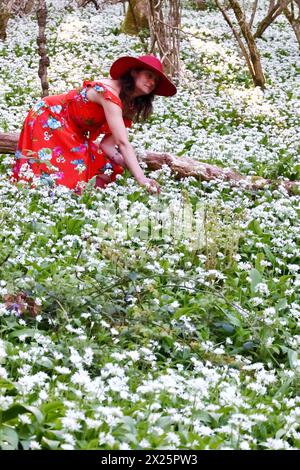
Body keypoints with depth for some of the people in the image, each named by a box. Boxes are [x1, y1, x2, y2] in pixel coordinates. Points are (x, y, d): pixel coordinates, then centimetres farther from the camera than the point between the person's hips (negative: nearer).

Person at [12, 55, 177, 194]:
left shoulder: (130, 105, 0)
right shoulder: (109, 93, -29)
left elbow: (107, 144, -5)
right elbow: (122, 142, -37)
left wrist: (124, 161, -25)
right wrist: (141, 178, -44)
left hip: (72, 134, 9)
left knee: (108, 169, -7)